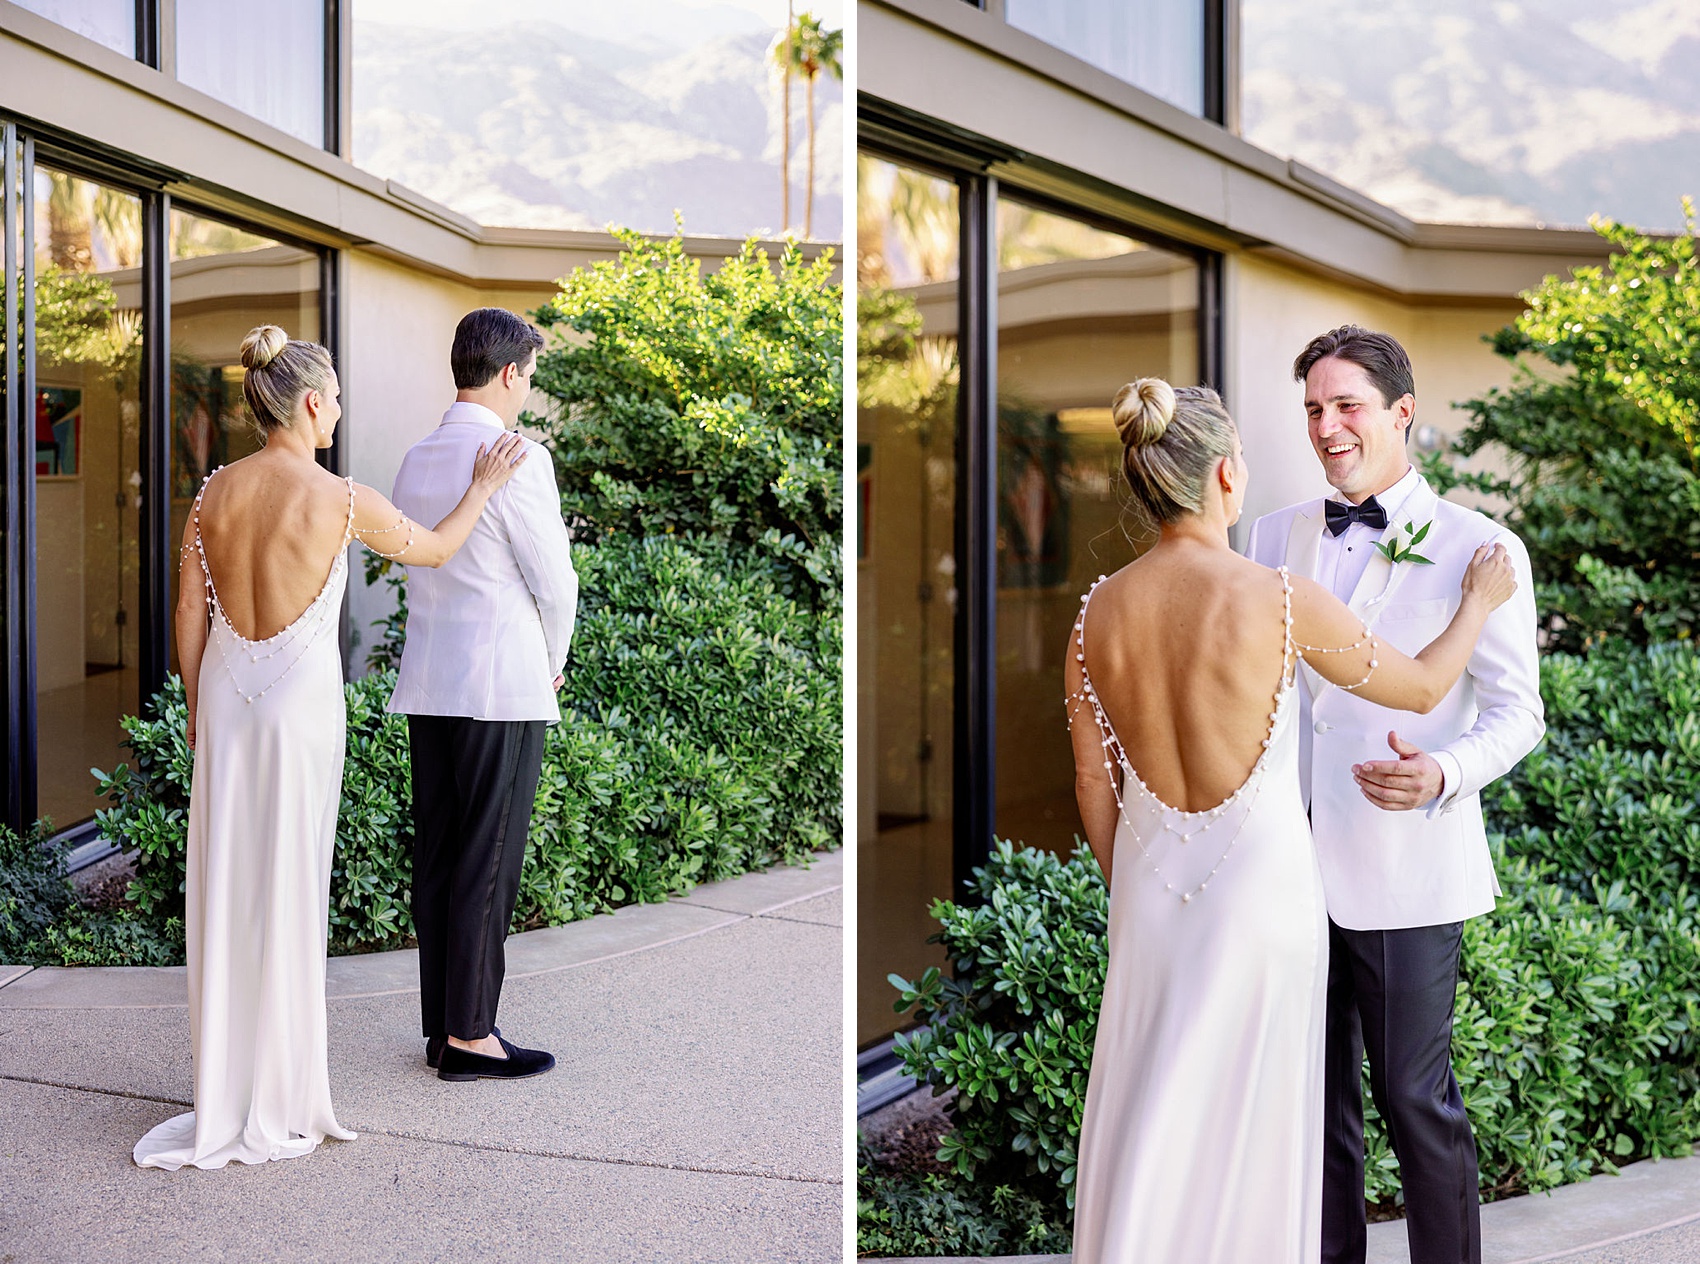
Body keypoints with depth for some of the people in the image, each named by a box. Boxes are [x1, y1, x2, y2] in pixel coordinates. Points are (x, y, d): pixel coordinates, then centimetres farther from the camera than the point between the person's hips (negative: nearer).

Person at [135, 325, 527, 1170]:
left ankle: (222, 1089, 21)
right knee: (286, 887, 4)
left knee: (223, 881, 12)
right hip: (302, 697, -4)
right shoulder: (342, 501, -12)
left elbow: (189, 612, 6)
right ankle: (277, 1099, 15)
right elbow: (433, 549, 5)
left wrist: (195, 706, 17)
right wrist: (483, 488, 22)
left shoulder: (215, 492, 0)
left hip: (226, 692, 5)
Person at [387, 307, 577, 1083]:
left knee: (436, 859, 10)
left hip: (428, 683, 8)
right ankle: (469, 1037, 4)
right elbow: (554, 582, -11)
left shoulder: (415, 461, 10)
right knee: (486, 862, -2)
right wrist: (553, 662, 9)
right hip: (502, 684, -8)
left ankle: (441, 1026, 18)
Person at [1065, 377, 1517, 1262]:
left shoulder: (1097, 613, -7)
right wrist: (1478, 602, 16)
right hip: (1259, 880, -3)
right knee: (1244, 1114, 13)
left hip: (1150, 882, 4)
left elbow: (1093, 786, 2)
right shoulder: (1284, 601, -18)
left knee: (1146, 1109, 17)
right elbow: (1422, 689, -2)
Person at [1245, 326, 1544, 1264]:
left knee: (1415, 1097, 3)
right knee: (1313, 1090, 13)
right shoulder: (1277, 535, 9)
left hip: (1405, 865, -4)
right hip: (1291, 860, 5)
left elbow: (1516, 711, -3)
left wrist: (1441, 776, -23)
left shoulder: (1478, 546, -4)